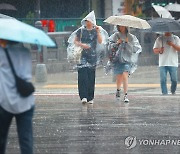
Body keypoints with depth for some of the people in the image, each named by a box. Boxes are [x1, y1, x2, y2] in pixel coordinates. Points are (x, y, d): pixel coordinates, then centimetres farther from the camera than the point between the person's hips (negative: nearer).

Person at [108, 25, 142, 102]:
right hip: (117, 59, 1)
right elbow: (110, 47, 5)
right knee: (119, 78, 3)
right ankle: (118, 90, 36)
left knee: (125, 76, -19)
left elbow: (138, 49, 0)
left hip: (127, 59, -1)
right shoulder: (115, 36, 8)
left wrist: (129, 43, -10)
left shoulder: (131, 37, 6)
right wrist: (117, 43, -12)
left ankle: (125, 95, -16)